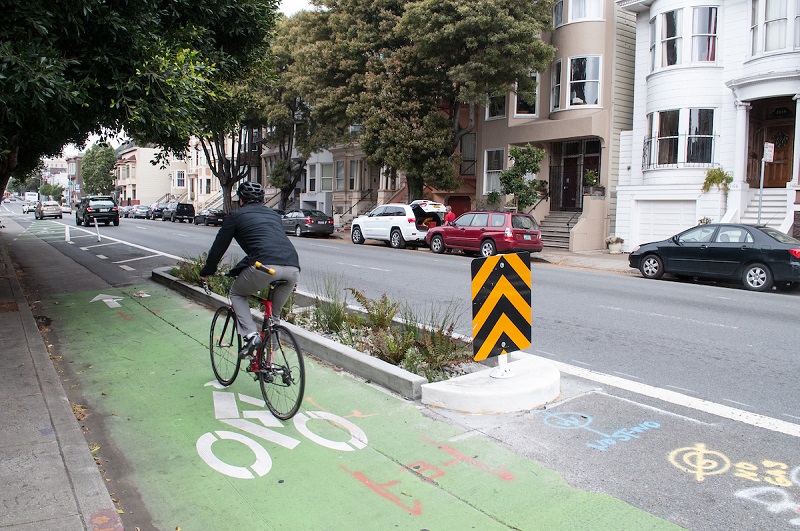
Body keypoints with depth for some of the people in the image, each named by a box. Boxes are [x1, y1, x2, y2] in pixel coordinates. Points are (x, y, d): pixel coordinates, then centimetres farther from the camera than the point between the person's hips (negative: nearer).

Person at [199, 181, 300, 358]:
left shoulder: (236, 215, 19)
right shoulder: (273, 214, 33)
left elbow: (219, 246, 24)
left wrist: (206, 272, 39)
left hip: (265, 267, -5)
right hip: (293, 269, 5)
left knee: (236, 293, 23)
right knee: (274, 315, 27)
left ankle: (251, 334, 5)